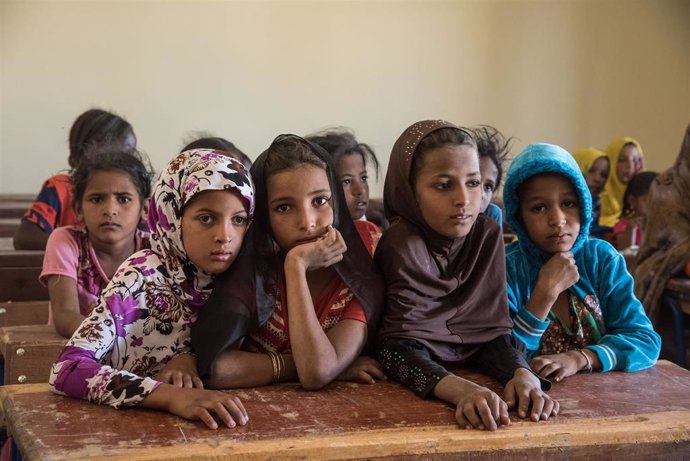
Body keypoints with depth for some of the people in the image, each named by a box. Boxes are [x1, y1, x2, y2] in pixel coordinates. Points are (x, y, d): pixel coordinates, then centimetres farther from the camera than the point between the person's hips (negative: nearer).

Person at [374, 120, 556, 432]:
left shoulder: (487, 235, -2)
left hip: (474, 379, 4)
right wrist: (462, 390, -38)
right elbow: (401, 349, -22)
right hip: (414, 394, -3)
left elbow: (493, 330, -4)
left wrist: (523, 374, -25)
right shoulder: (402, 244, -14)